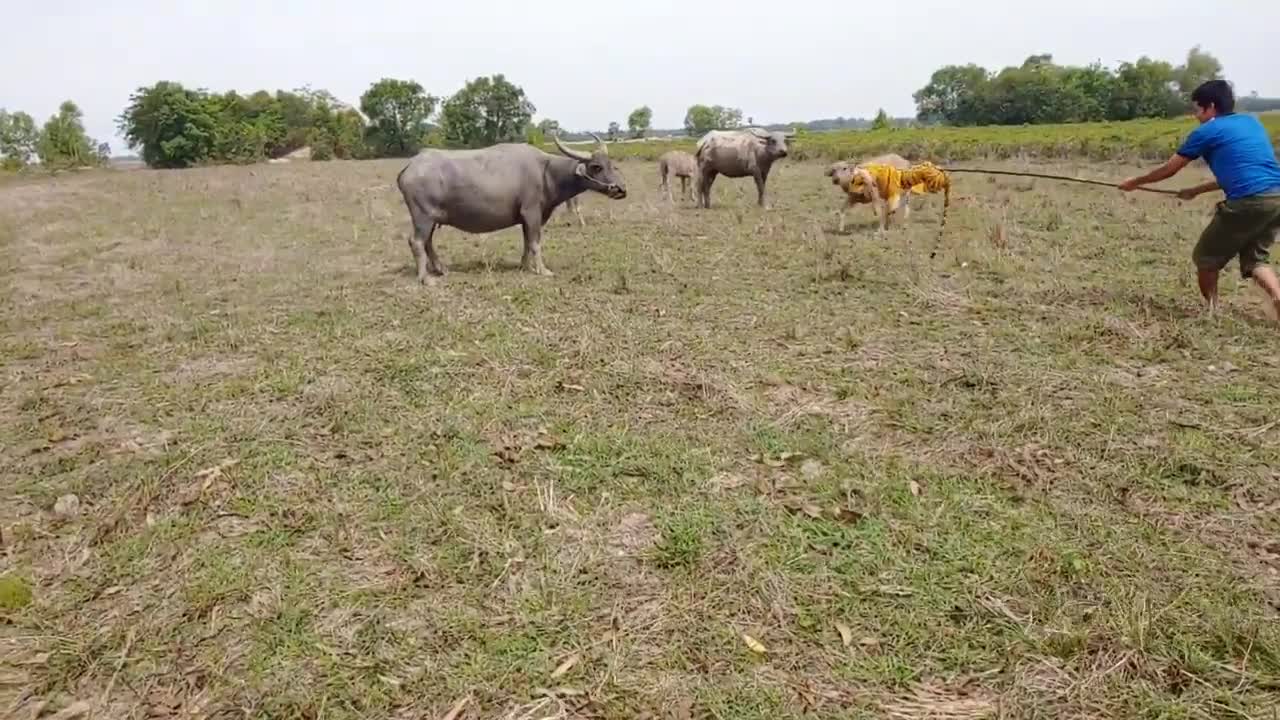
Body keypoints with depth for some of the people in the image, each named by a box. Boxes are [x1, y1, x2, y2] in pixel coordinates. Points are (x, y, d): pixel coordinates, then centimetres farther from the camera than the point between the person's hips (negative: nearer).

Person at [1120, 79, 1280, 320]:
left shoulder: (1207, 131, 2)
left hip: (1248, 202, -7)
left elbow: (1168, 170, 12)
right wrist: (1196, 191, 39)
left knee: (1205, 258, 13)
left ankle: (1211, 312, 21)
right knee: (1254, 259, 20)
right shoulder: (1252, 122, 22)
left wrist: (1134, 182, 28)